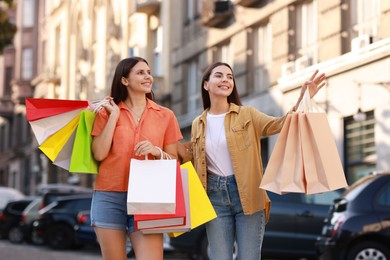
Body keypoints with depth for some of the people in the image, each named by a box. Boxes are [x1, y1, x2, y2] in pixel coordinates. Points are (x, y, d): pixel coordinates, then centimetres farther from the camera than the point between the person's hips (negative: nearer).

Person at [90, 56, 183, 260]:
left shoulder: (165, 116, 9)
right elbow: (99, 154, -5)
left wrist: (156, 151, -9)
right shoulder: (107, 112, 8)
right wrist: (114, 116, -3)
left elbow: (174, 161, 10)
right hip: (109, 197, 0)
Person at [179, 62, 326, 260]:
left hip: (247, 196, -2)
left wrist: (302, 99, -27)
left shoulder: (247, 114, 2)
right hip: (216, 197, 2)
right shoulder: (198, 124, 11)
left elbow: (280, 124, -13)